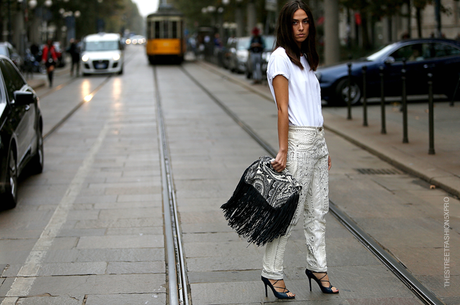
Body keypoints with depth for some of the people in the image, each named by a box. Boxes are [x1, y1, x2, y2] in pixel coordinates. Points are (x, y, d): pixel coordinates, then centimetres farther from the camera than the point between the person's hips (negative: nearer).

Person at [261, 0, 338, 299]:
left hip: (318, 140, 8)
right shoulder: (281, 57, -8)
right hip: (298, 140, -8)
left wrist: (324, 148, 17)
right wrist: (283, 150, -18)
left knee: (319, 210, 11)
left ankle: (317, 267, 21)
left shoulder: (305, 58, 16)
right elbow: (283, 109, -14)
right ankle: (272, 272, 4)